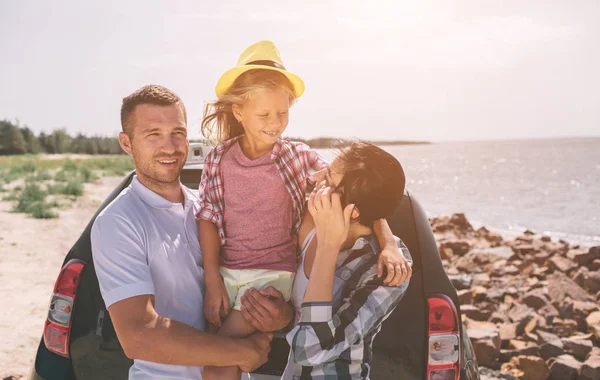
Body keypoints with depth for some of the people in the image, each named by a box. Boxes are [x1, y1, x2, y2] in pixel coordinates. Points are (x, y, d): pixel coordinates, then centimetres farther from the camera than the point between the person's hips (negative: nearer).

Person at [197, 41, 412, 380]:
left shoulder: (298, 157, -8)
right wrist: (213, 282, -4)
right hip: (225, 272, 3)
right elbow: (208, 220, 2)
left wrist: (389, 243, -24)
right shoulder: (218, 160, -1)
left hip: (274, 274, -3)